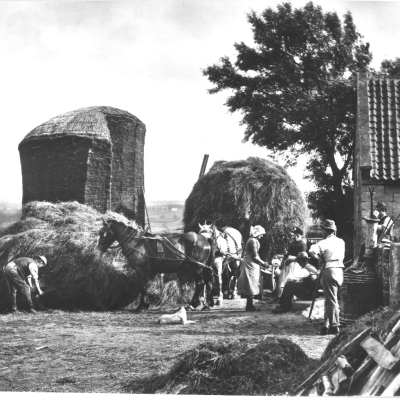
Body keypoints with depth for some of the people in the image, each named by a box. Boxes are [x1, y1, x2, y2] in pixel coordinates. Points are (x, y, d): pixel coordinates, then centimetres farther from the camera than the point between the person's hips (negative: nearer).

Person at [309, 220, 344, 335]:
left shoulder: (324, 243, -9)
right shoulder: (341, 242, 11)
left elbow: (312, 251, -23)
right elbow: (342, 256, 16)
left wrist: (320, 258, -5)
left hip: (329, 271, -7)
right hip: (339, 270, 7)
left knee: (331, 300, -1)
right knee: (329, 300, 15)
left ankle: (334, 326, 2)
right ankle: (326, 325, 16)